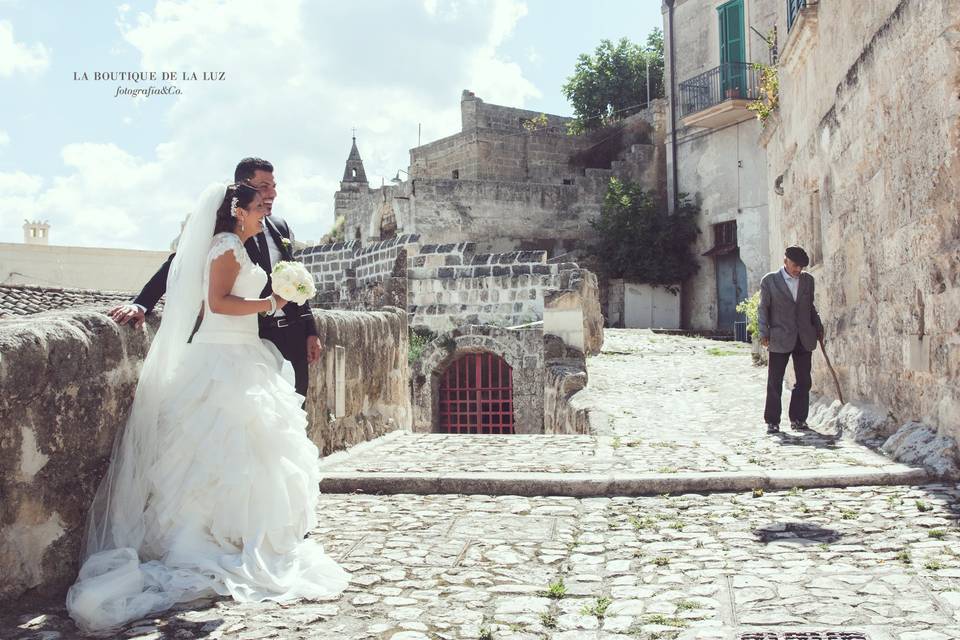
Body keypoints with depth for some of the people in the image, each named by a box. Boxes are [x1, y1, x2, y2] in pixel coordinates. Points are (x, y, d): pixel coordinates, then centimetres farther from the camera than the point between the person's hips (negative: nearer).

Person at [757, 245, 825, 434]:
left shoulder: (808, 280, 11)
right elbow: (763, 308, 0)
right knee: (775, 382, -1)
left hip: (804, 339, 4)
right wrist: (764, 333, -8)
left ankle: (798, 419, 16)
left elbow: (810, 306, 20)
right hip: (780, 339, -4)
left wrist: (818, 327, 14)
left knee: (804, 381, 6)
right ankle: (772, 421, 5)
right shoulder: (769, 281, -1)